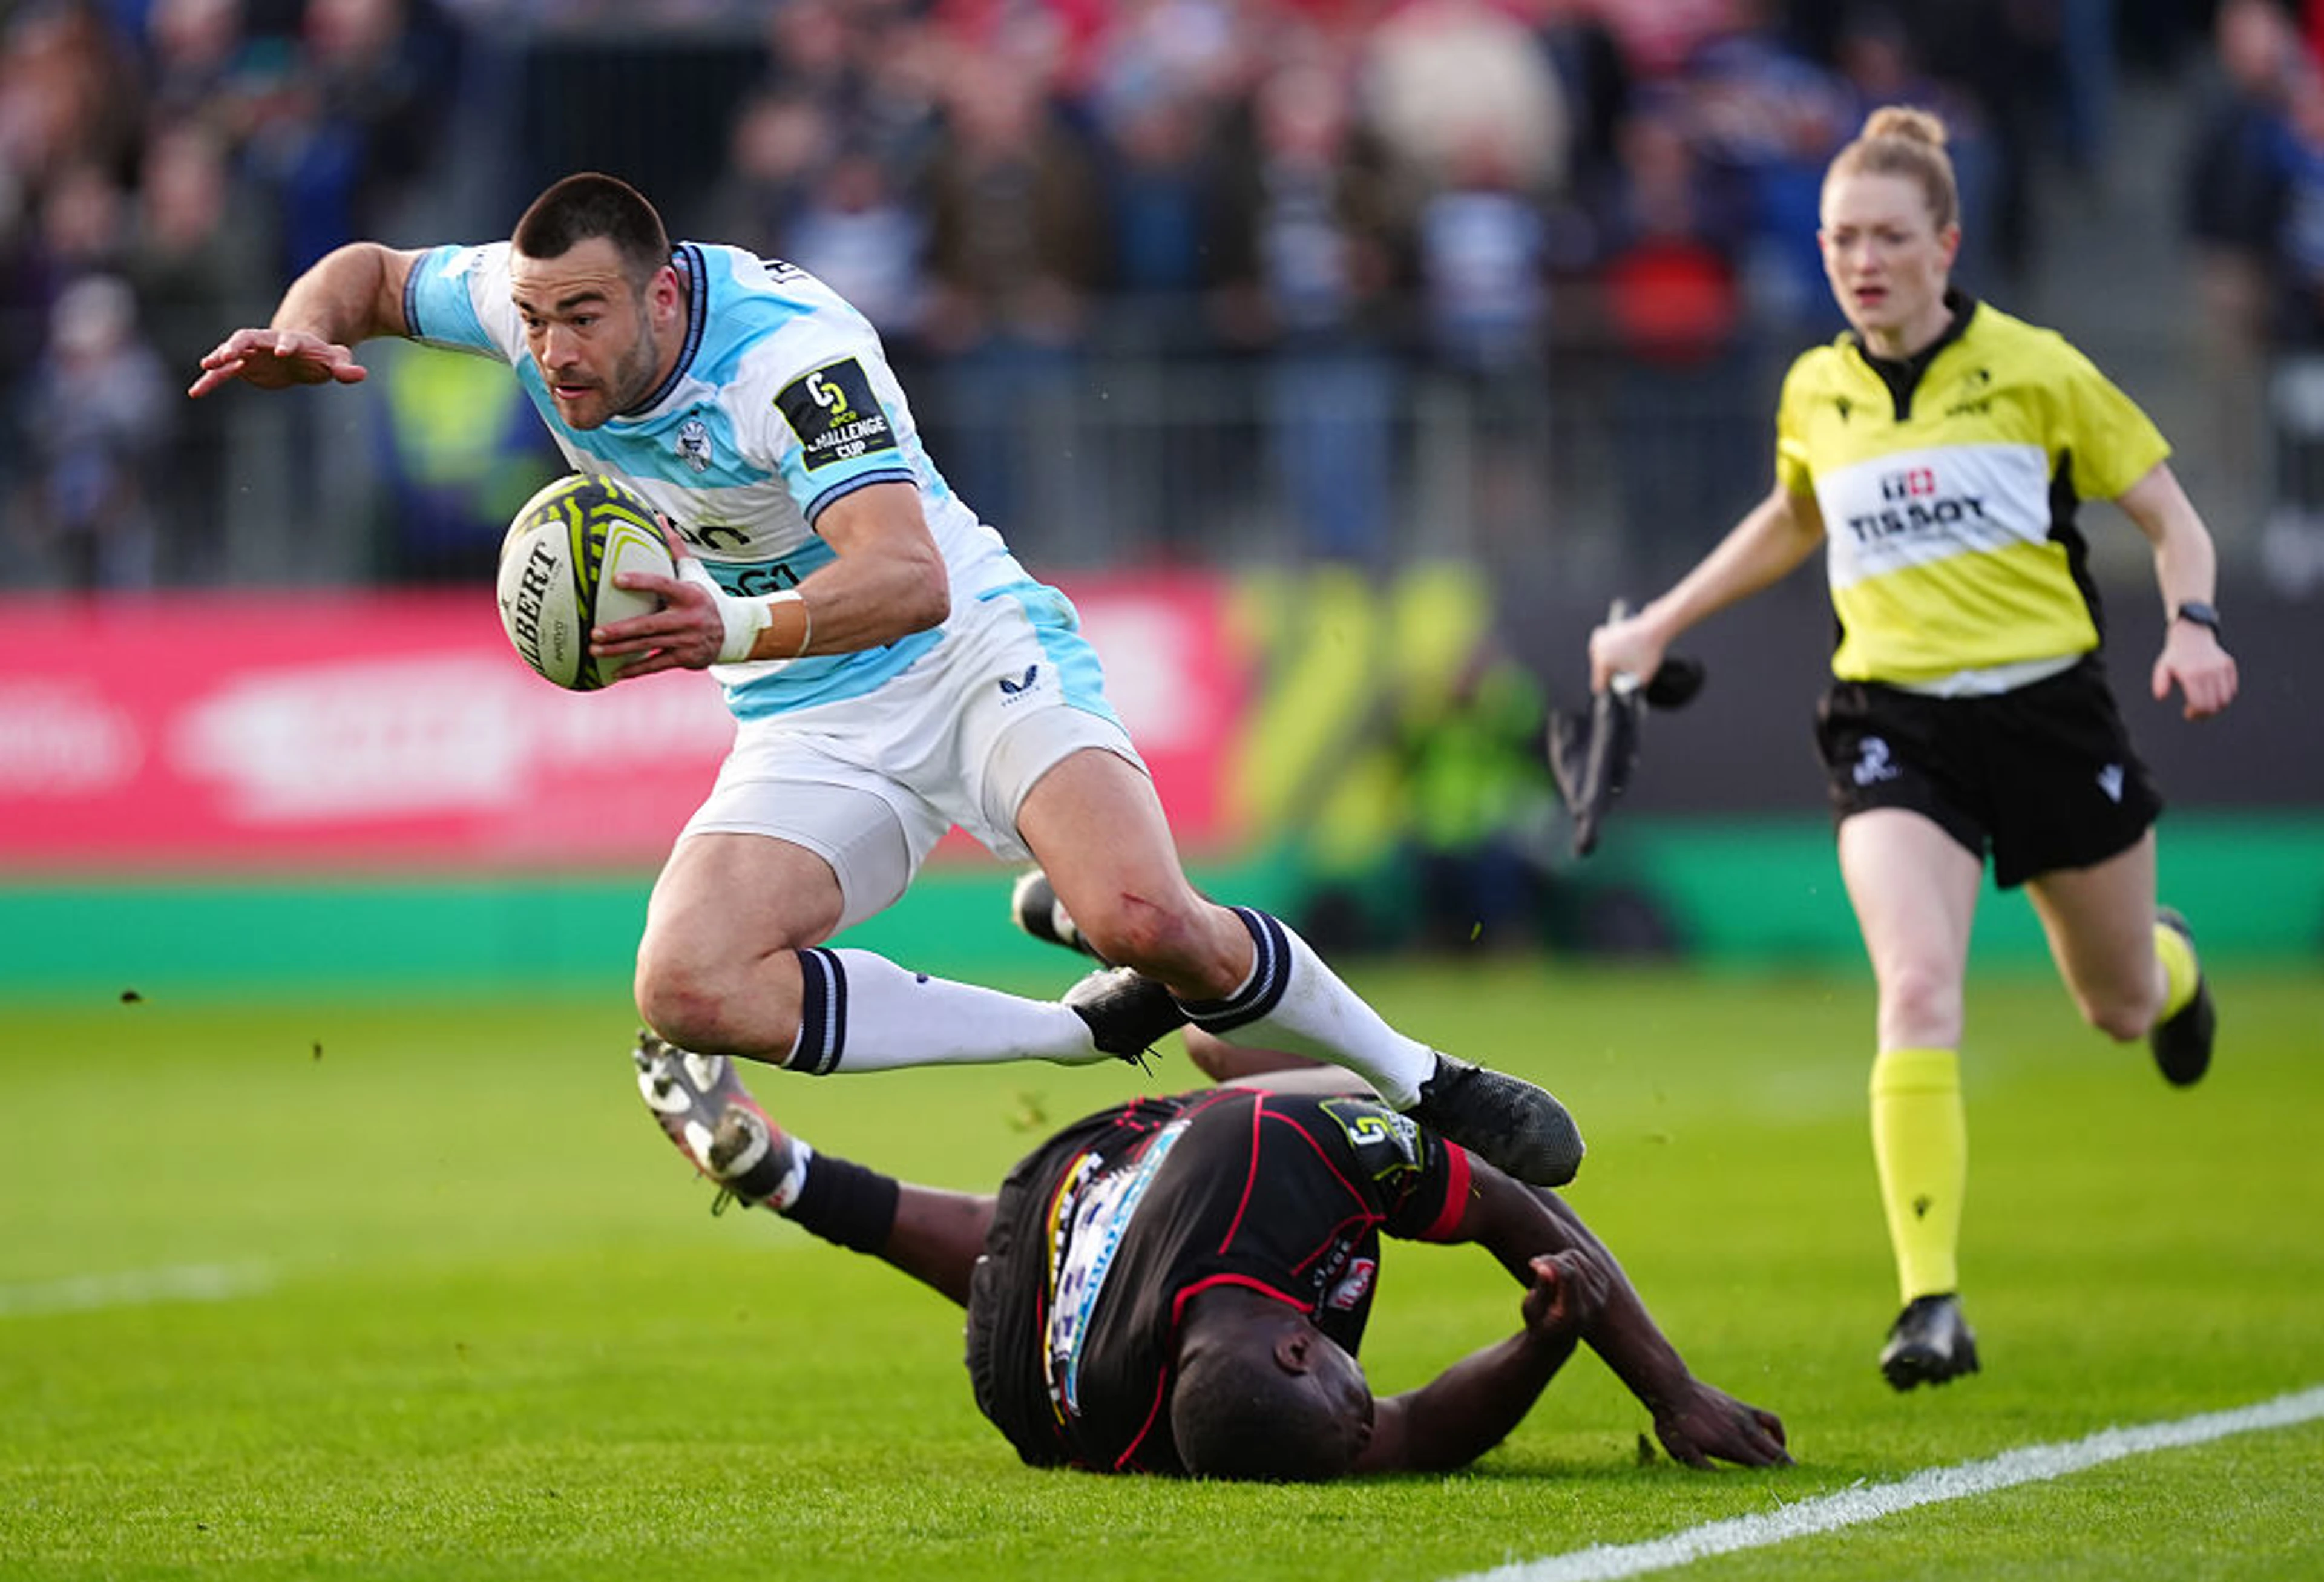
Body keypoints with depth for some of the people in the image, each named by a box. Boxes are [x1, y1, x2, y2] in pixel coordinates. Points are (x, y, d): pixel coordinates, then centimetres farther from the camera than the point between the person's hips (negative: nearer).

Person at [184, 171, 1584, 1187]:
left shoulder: (789, 345, -27)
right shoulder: (528, 301, -9)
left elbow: (908, 577, -38)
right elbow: (370, 275, 12)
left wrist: (741, 627, -55)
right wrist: (303, 336, -12)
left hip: (975, 652, -6)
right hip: (811, 737, 6)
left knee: (1144, 918, -30)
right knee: (690, 990, -21)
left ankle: (1416, 1080, -2)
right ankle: (1090, 1036, -9)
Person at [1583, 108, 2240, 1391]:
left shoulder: (2037, 371, -6)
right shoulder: (1813, 394, 5)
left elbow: (2172, 521, 1)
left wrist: (2194, 626, -18)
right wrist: (1659, 625, 25)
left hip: (2049, 708, -1)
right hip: (1894, 721, 1)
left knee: (2117, 1009, 16)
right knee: (1917, 990, -22)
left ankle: (2165, 965, 57)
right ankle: (1931, 1303, -23)